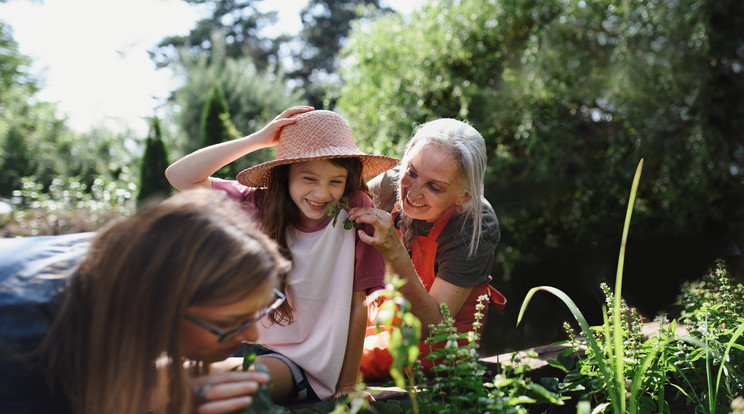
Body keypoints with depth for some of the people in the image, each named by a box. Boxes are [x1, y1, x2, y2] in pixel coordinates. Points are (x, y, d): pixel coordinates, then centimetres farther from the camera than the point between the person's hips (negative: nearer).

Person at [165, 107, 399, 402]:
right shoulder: (261, 204, -5)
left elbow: (357, 305, -6)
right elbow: (179, 176, -10)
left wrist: (348, 385, -3)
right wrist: (258, 140, -14)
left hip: (308, 362, -2)